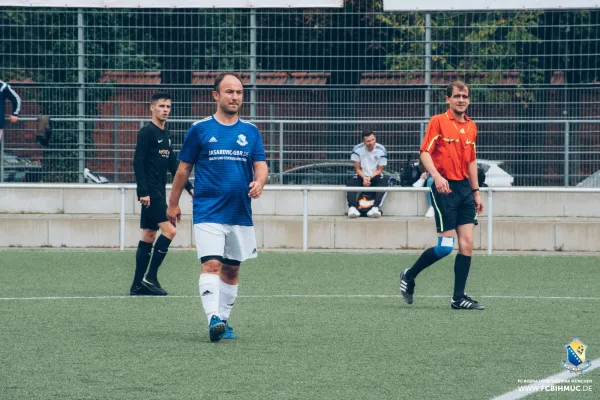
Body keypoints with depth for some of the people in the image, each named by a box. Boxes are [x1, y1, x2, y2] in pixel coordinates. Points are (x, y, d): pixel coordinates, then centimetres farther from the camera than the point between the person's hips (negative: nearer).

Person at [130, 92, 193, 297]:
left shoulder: (165, 135, 17)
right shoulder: (147, 132, -9)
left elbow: (173, 165, 23)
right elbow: (138, 162, -15)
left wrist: (189, 187, 18)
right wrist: (143, 192, -21)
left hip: (159, 193, 9)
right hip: (150, 193, -9)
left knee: (149, 235, 8)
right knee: (169, 230, -16)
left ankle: (138, 285, 9)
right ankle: (150, 277, -12)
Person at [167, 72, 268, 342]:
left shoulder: (251, 132, 9)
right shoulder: (200, 130, 0)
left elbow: (261, 165, 4)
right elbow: (184, 169, 7)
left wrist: (258, 182, -19)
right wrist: (173, 204, 10)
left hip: (240, 215, 4)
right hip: (208, 214, -4)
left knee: (231, 269, 10)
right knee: (211, 264, -18)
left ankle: (223, 321, 20)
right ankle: (213, 319, -28)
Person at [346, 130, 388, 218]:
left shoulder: (381, 150, -9)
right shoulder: (357, 149, -8)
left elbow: (379, 170, -3)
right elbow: (358, 168, -3)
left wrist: (370, 178, -20)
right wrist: (364, 178, -22)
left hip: (375, 175, 0)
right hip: (361, 175, 0)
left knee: (383, 183, -33)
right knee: (351, 182, -31)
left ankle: (376, 207, -45)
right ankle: (352, 208, -43)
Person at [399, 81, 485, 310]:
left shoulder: (471, 127, 14)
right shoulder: (438, 121, -5)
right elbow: (425, 153, -10)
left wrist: (476, 191, 19)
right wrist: (436, 175, -26)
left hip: (464, 188, 6)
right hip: (445, 188, -6)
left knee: (467, 242, -1)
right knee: (445, 246, -9)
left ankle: (459, 298, 3)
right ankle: (409, 276, 13)